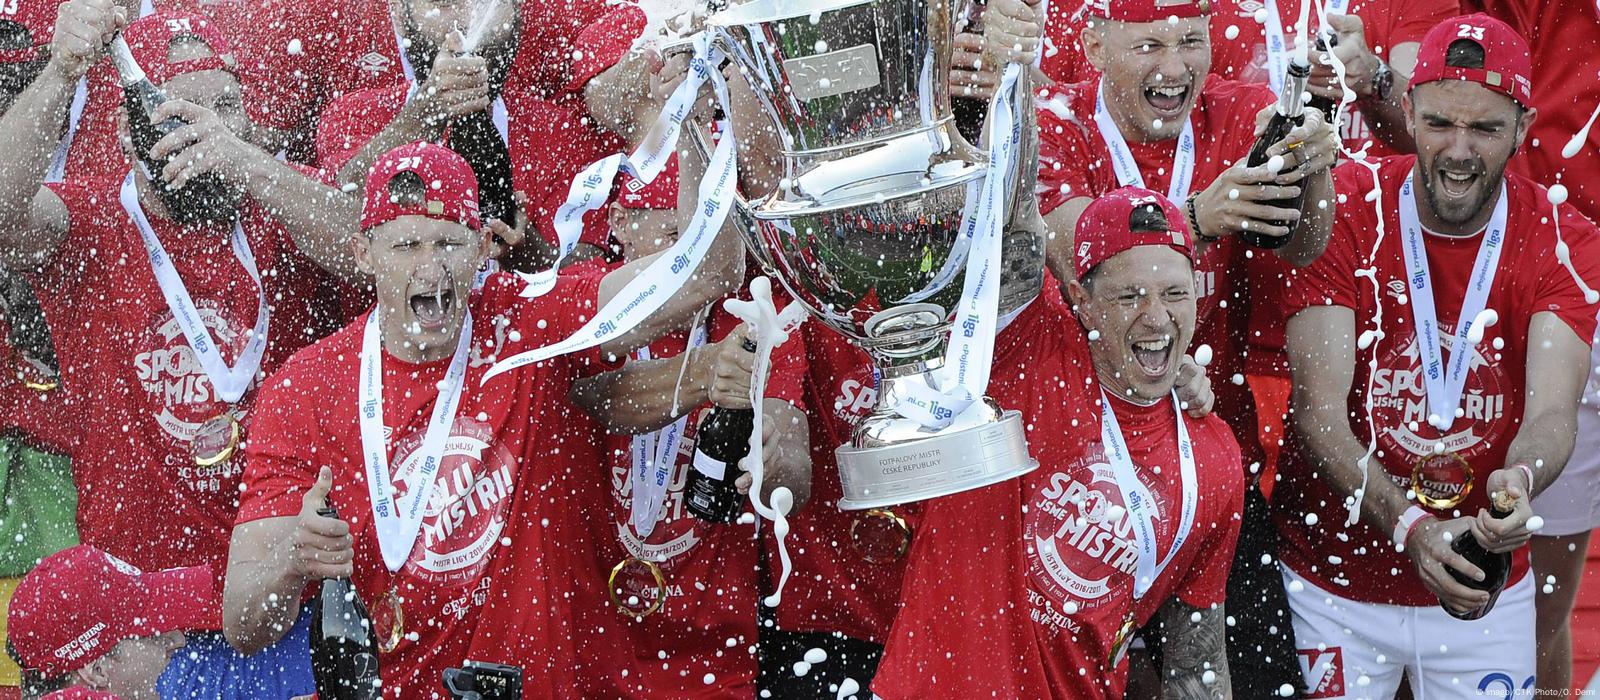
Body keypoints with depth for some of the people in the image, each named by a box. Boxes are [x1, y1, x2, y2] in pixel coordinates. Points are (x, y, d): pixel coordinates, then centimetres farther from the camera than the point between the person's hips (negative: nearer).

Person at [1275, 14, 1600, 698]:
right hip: (1333, 583, -2)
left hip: (1487, 591, 2)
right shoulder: (1345, 211, -13)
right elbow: (1318, 407, -20)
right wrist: (1410, 527, -34)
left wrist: (1518, 480, -43)